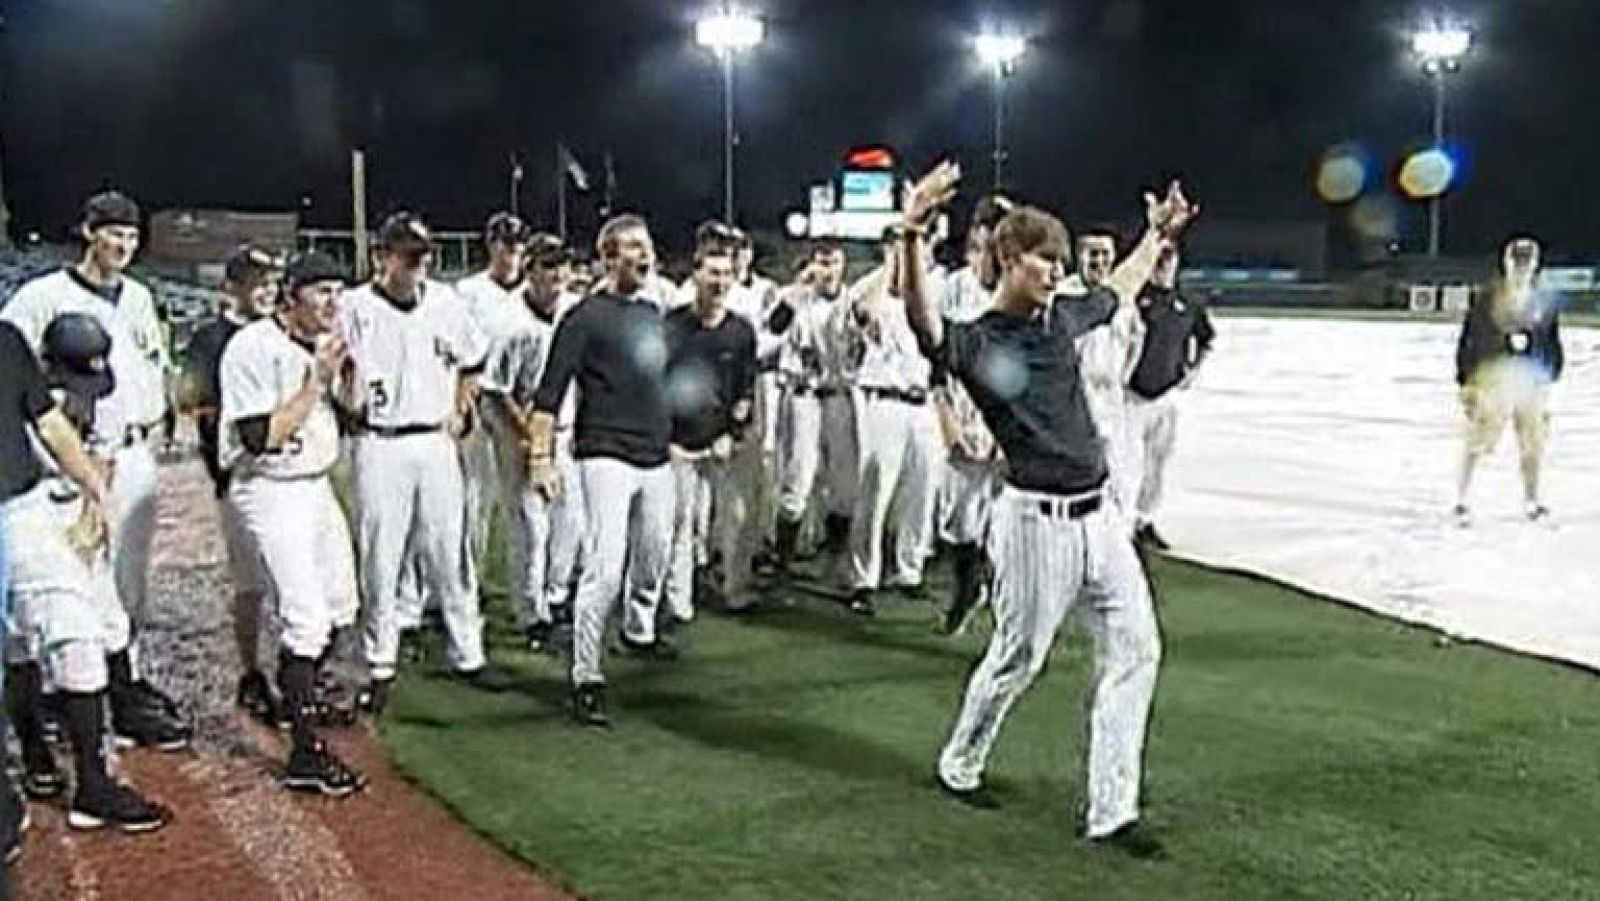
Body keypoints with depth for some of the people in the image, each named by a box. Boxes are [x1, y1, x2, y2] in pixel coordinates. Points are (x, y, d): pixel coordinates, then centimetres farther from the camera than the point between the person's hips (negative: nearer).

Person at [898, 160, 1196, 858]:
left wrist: (1159, 234, 37)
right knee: (1018, 658, 7)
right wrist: (913, 238, -51)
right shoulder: (976, 343, -12)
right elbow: (923, 322, -35)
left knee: (1134, 648, 2)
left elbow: (1120, 290, 31)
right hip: (1036, 521, -7)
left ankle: (1111, 811, 9)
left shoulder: (1062, 319, 9)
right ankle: (959, 766, 33)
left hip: (1096, 515, 7)